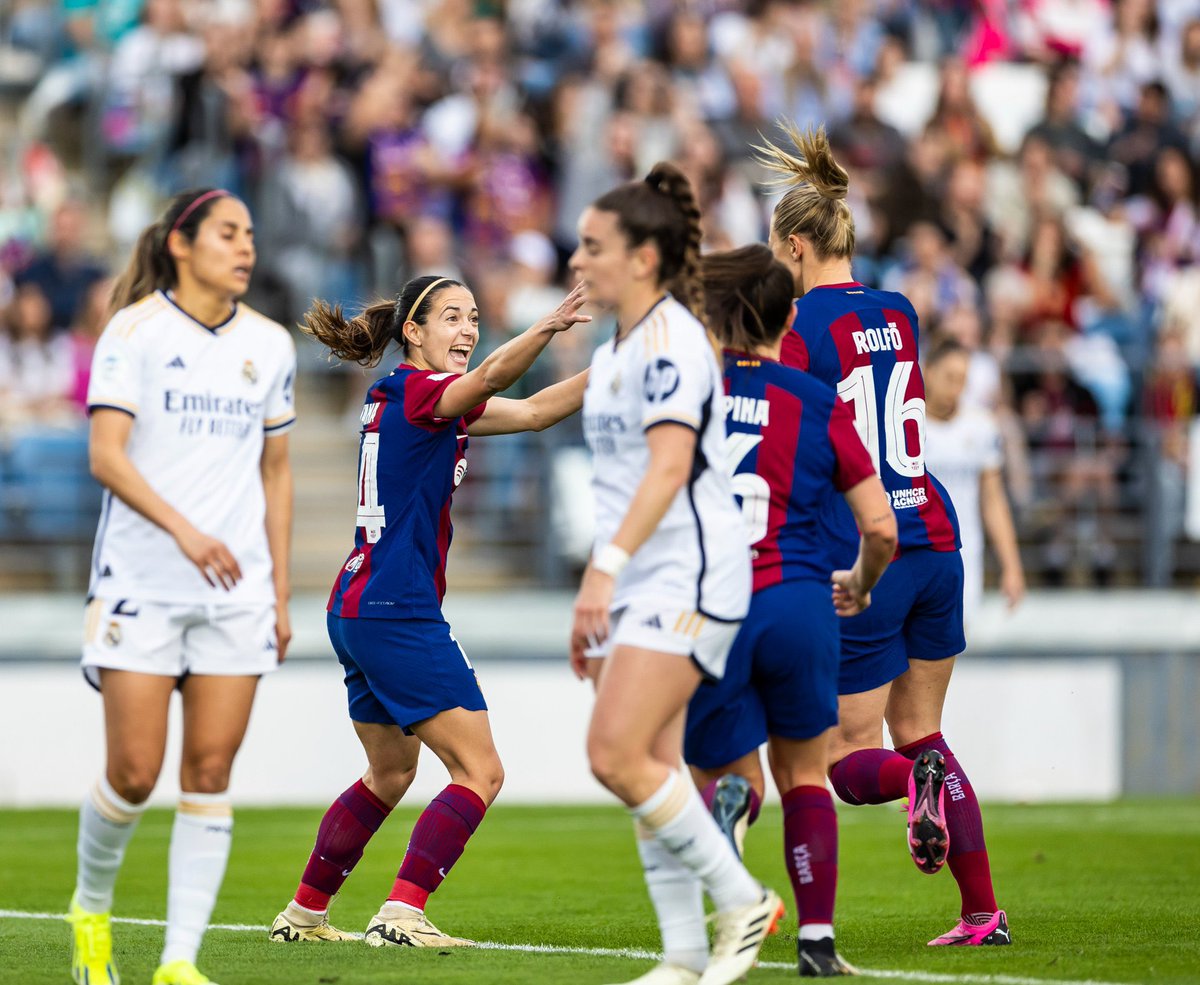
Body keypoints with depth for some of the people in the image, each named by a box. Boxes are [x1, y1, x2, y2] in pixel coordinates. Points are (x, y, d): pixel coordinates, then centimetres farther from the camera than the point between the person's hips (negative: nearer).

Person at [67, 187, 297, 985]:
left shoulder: (270, 345, 10)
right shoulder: (136, 330, -4)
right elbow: (106, 456, -12)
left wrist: (281, 590, 12)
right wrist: (183, 530, -24)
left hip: (236, 588, 4)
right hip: (141, 581, -4)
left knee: (210, 773, -2)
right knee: (134, 772, -4)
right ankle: (91, 907, 23)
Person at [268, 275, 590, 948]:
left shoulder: (400, 398, 15)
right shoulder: (419, 391, -11)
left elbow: (533, 411, 13)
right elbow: (492, 376, -34)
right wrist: (548, 327, -51)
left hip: (358, 609, 10)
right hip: (400, 614, -10)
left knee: (391, 775, 25)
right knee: (480, 772, -10)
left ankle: (304, 912, 30)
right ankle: (401, 914, -19)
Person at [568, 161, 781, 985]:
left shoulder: (669, 336, -12)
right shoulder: (615, 350, 17)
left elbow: (670, 463, -24)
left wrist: (606, 565, -31)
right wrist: (595, 602, 22)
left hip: (690, 570, -10)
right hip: (637, 580, 10)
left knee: (617, 754, -17)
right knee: (647, 766, 4)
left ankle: (742, 901, -4)